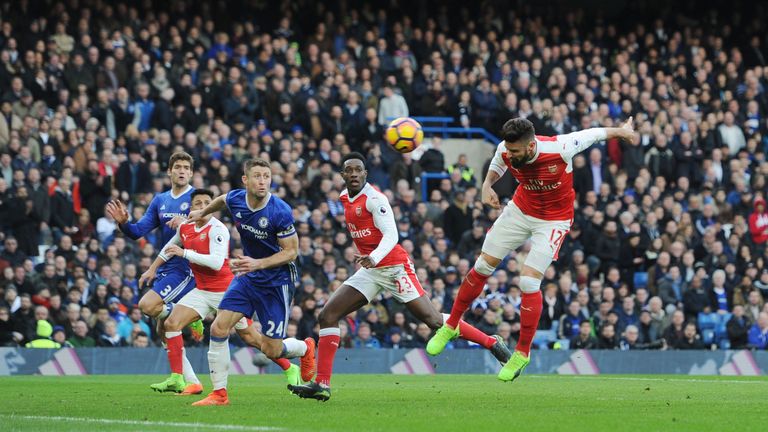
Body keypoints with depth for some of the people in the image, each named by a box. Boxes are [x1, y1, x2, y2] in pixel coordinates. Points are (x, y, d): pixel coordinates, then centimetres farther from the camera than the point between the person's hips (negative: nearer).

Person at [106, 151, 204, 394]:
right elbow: (139, 231, 10)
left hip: (186, 268, -7)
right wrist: (123, 222, -10)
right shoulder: (160, 201, 13)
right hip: (165, 268, 7)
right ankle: (190, 381, 11)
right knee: (163, 329, 6)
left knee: (147, 305, -24)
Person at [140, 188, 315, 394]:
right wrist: (152, 269, 26)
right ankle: (176, 379, -8)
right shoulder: (185, 227, 4)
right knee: (171, 323, -11)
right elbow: (170, 247, 26)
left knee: (250, 336, 2)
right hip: (202, 291, 7)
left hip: (225, 291, -7)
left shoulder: (217, 229, -18)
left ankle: (289, 369, 19)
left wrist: (184, 253, -26)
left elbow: (216, 262, -28)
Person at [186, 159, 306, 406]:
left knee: (271, 350, -3)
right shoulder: (235, 200, -8)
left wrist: (258, 263, -29)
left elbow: (291, 251, -17)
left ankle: (305, 349, 33)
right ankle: (219, 393, -1)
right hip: (247, 277, 5)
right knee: (219, 328, -10)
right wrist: (202, 212, 33)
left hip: (277, 281, -5)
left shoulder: (280, 212, -24)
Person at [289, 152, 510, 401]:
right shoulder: (345, 197, 10)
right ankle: (321, 384, -7)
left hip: (394, 267, -8)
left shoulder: (374, 199, -15)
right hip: (370, 271, 8)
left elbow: (391, 236, -24)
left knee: (433, 320, -11)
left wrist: (374, 258, -42)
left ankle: (493, 344, 3)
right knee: (328, 315, -5)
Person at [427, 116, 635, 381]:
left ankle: (522, 353, 2)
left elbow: (593, 134, -14)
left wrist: (621, 131, 4)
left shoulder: (559, 149, -33)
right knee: (483, 267, 5)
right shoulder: (505, 151, -20)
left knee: (529, 281, -15)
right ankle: (450, 326, 27)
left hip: (553, 221, -4)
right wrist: (487, 184, -14)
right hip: (520, 210, 4)